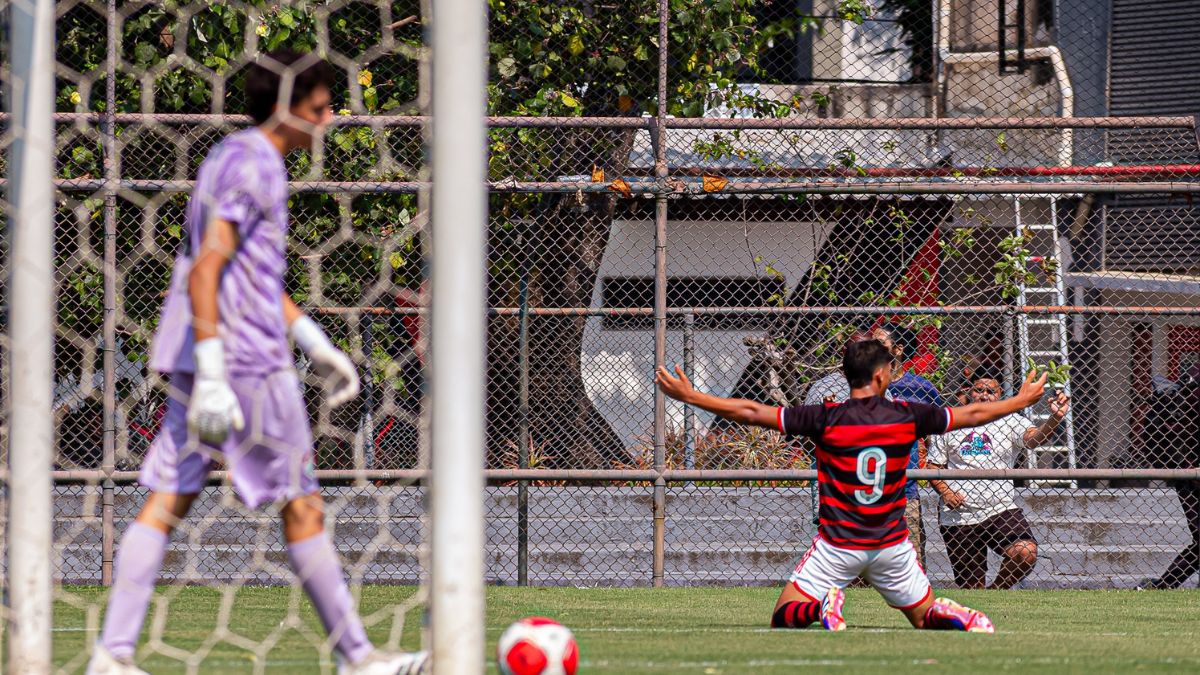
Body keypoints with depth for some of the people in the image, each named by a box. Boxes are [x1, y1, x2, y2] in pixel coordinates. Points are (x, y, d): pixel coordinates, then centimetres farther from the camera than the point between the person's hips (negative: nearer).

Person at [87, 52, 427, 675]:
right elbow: (205, 271, -22)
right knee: (302, 506, 1)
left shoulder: (236, 157, 18)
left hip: (203, 360, 9)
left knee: (167, 501, 3)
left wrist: (316, 345, 28)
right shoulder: (251, 167, -14)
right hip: (247, 364, -9)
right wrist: (211, 377, -26)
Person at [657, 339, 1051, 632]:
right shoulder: (906, 416, -4)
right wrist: (1023, 401, 27)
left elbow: (752, 412, -11)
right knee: (925, 617, 19)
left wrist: (689, 396, -3)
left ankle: (822, 606, -26)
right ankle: (955, 618, -18)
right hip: (891, 545, 2)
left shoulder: (827, 419, -11)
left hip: (838, 546, -2)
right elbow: (971, 415, 9)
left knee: (783, 619, 8)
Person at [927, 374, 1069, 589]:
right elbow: (934, 465, 12)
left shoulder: (1010, 422, 3)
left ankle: (997, 591, -2)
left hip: (1001, 512, -1)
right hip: (958, 518, 1)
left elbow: (1034, 438, -16)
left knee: (1026, 553, -26)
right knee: (971, 586, 5)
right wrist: (944, 491, -7)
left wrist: (1055, 418, -35)